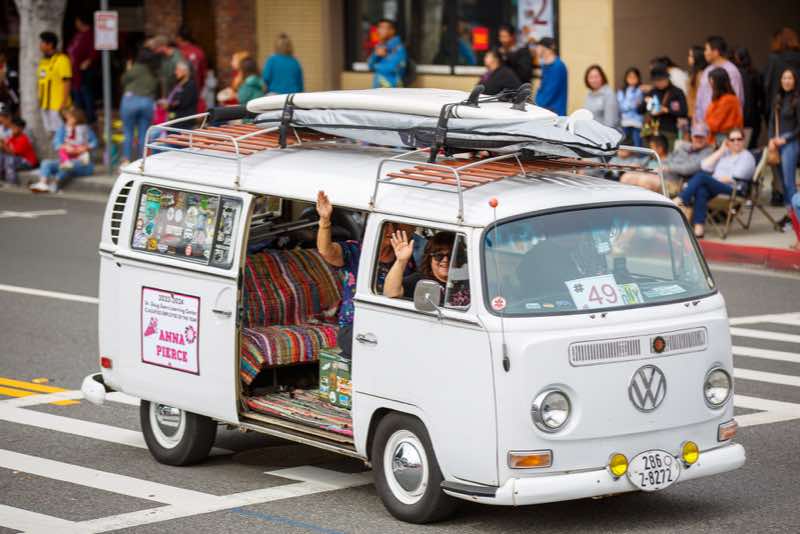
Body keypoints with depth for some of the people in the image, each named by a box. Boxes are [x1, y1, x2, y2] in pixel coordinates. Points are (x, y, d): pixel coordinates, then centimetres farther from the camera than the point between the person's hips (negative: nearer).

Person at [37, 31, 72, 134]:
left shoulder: (61, 60, -12)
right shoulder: (44, 61, 14)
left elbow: (67, 82, -15)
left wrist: (64, 103, -19)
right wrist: (40, 100, 18)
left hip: (58, 105, -8)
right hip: (45, 104, 8)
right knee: (51, 131, 12)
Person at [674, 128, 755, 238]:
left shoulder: (747, 157, 10)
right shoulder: (724, 154, 29)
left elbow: (736, 178, -5)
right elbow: (705, 167, 15)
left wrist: (715, 179, -5)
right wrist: (720, 151, 13)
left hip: (732, 190, -5)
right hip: (715, 188, 5)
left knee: (701, 177, -29)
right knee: (701, 190, -34)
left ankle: (679, 200, -34)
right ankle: (699, 227, -44)